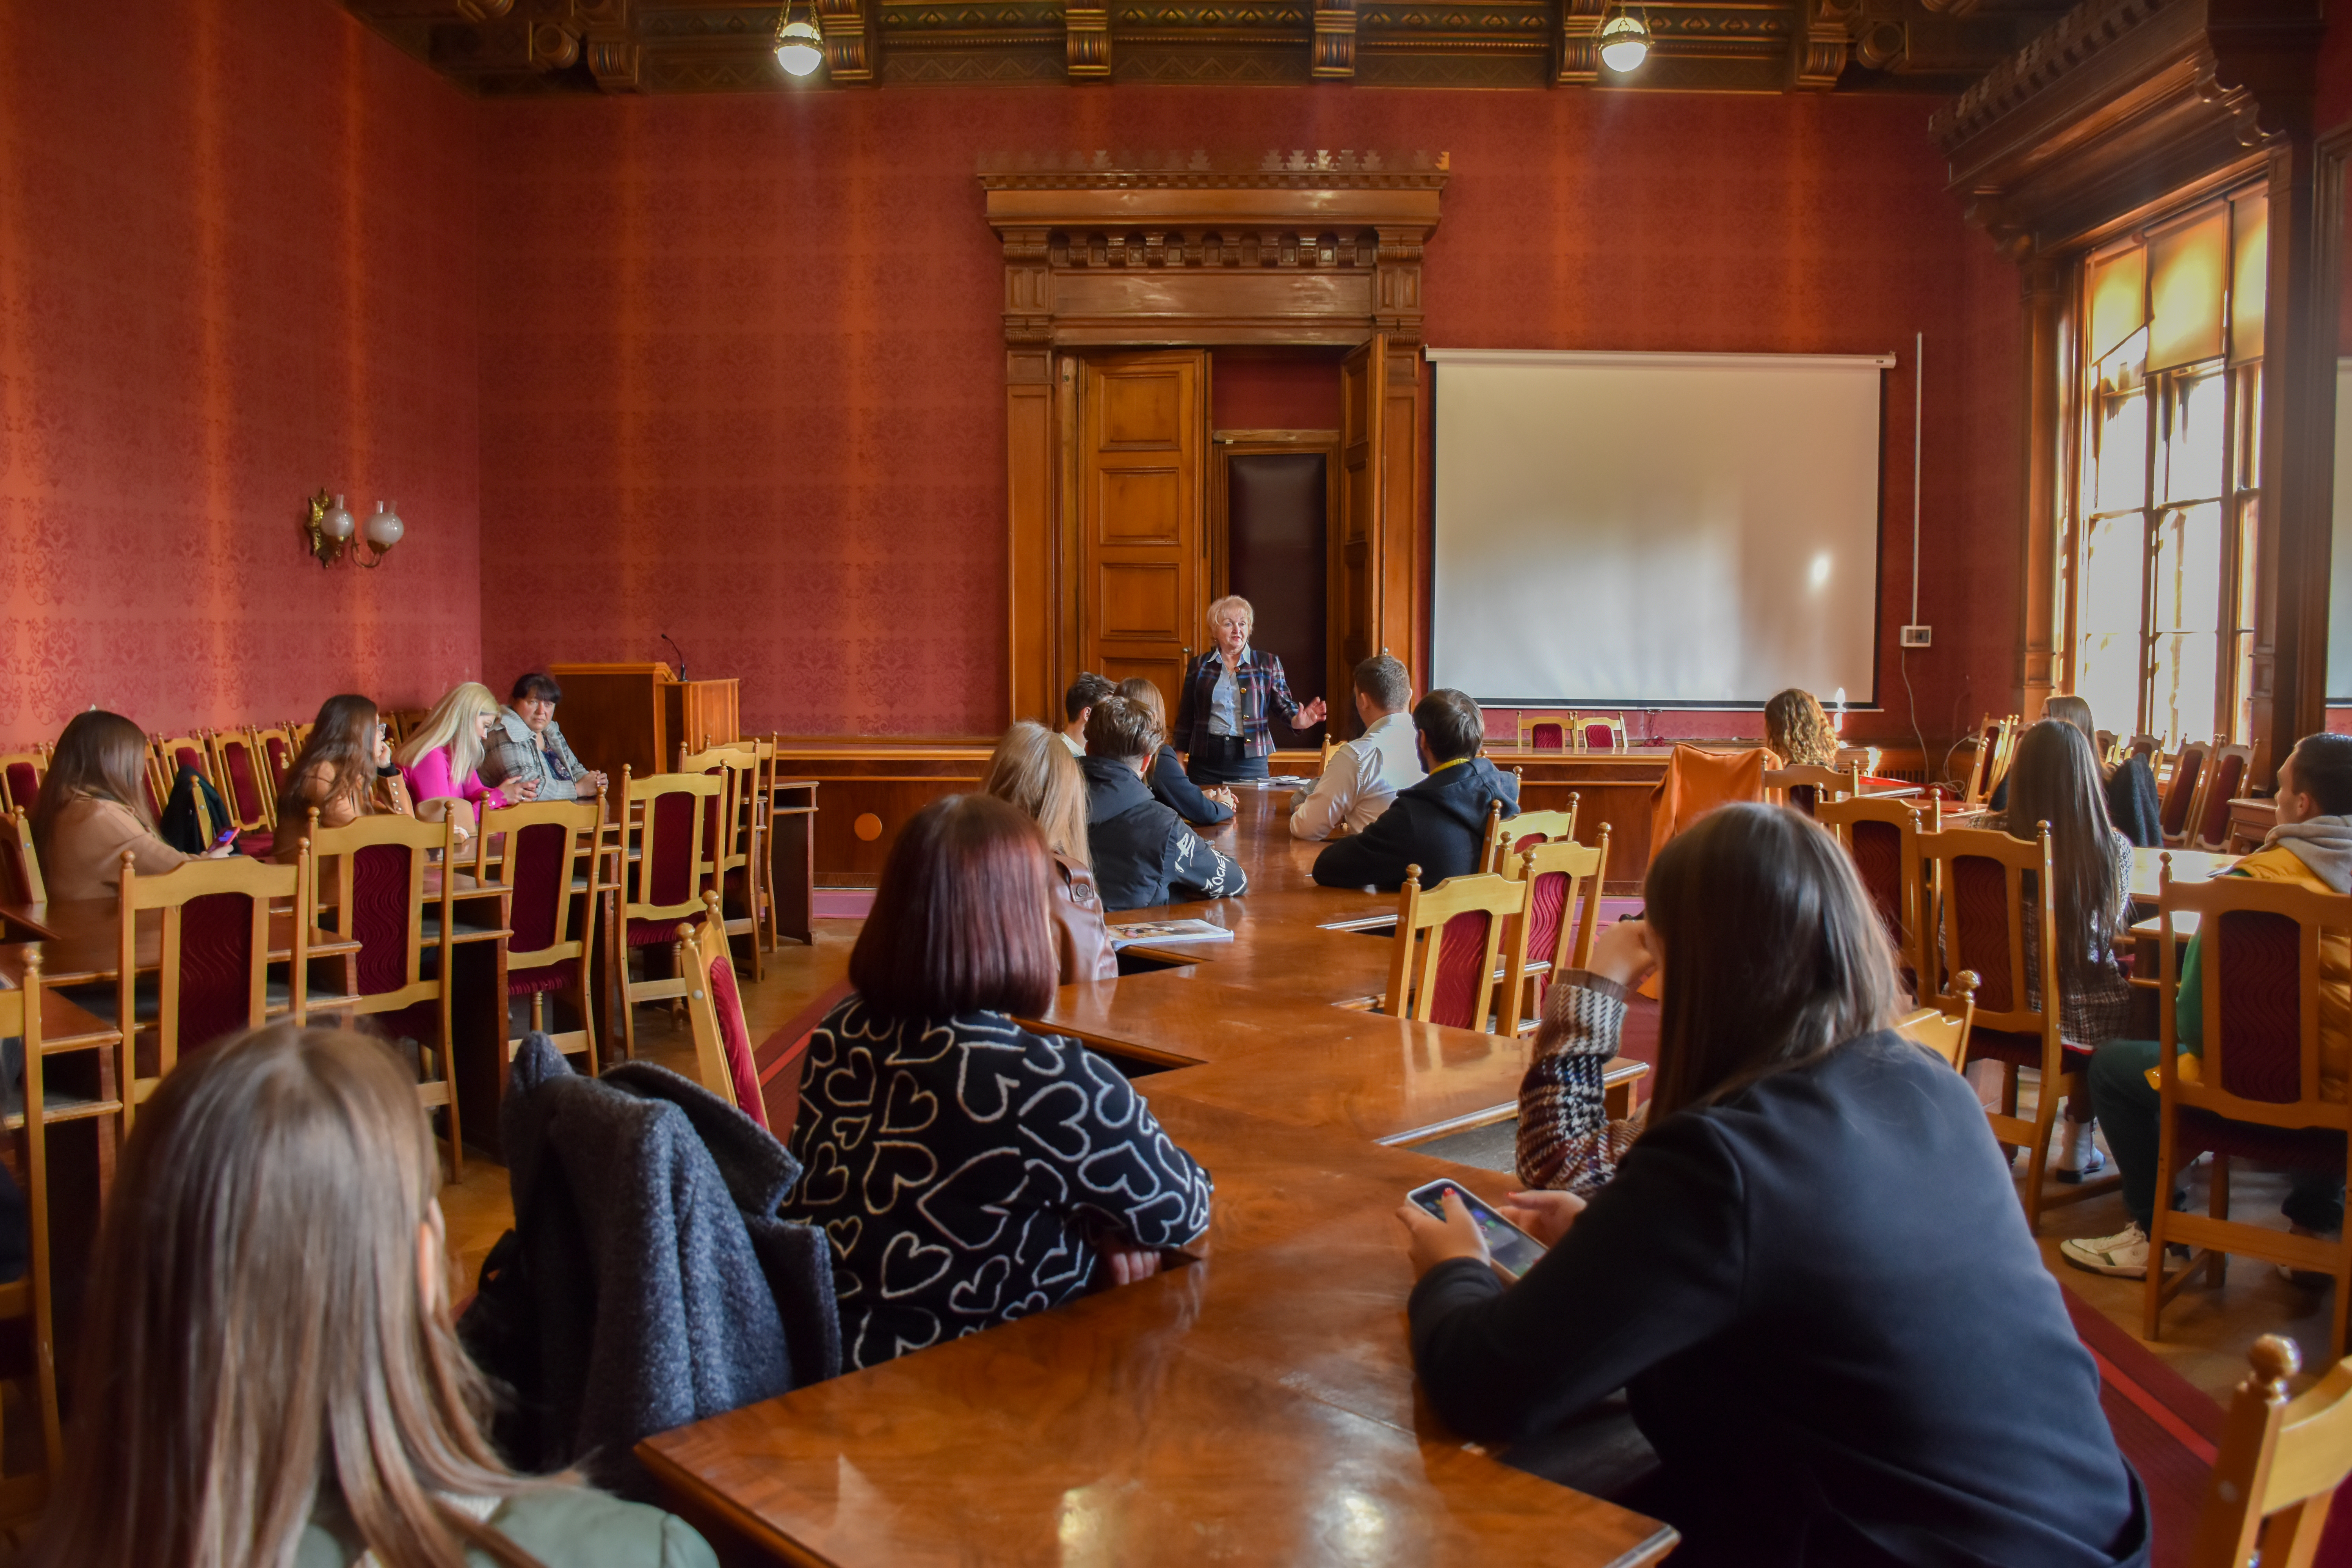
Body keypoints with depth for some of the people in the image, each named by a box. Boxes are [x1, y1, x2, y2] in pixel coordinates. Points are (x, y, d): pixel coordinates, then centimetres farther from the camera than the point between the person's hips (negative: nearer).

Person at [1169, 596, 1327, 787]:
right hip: (1206, 761, 1)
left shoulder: (1267, 664, 8)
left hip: (1251, 762, 0)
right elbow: (1186, 717, 12)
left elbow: (1284, 703, 5)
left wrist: (1296, 720, -17)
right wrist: (1179, 759, 7)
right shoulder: (1199, 666, 10)